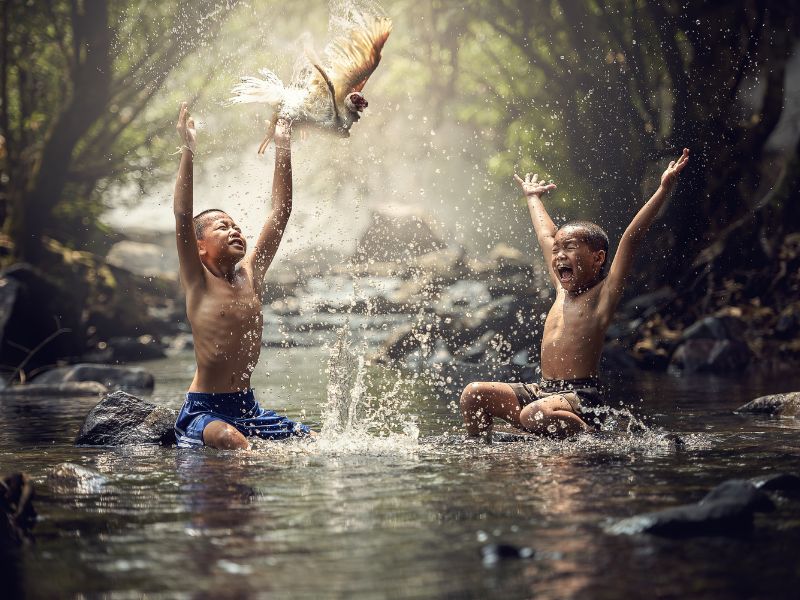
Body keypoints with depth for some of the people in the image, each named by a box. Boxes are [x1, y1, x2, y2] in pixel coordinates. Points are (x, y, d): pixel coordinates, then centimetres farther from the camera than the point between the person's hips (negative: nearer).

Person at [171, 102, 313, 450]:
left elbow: (280, 212, 10)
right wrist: (188, 151, -20)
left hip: (247, 407, 6)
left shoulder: (250, 273, 10)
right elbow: (183, 216, -16)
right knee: (230, 440, -36)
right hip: (203, 410, -6)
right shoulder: (198, 280, -3)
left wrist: (283, 148, 7)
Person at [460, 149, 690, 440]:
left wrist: (664, 189, -18)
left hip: (582, 397, -8)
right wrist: (532, 198, 46)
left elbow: (631, 237, -11)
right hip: (543, 391, 8)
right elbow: (546, 237, 31)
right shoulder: (563, 290, 16)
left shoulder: (603, 294, -4)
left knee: (536, 415, -36)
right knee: (473, 394, -2)